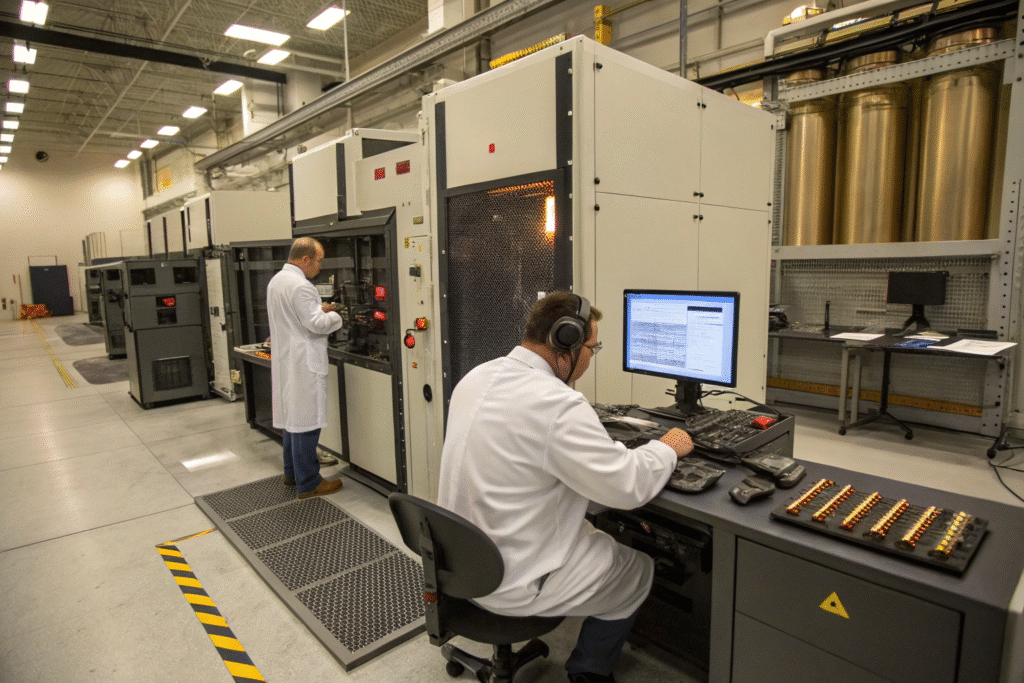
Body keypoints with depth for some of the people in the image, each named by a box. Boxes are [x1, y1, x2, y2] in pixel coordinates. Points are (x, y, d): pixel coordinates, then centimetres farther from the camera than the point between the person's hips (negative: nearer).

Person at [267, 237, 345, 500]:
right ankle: (308, 483, 4)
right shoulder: (301, 286, -19)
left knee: (291, 417, 18)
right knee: (305, 421, -4)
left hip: (284, 360, 11)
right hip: (303, 363, -11)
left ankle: (292, 472, 31)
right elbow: (317, 324, -20)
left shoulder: (276, 280, 13)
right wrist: (335, 316, -2)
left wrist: (319, 309, 14)